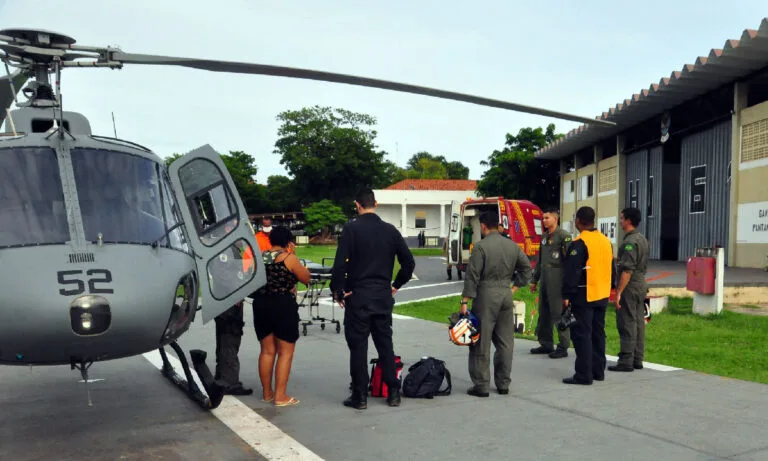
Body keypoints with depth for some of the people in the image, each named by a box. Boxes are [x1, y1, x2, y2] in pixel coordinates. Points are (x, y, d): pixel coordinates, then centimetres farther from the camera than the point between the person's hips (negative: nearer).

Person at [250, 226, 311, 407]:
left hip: (261, 306, 6)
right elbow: (306, 278, 1)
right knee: (285, 352, 1)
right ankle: (280, 395, 0)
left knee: (267, 351, 14)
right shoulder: (289, 258, -8)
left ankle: (267, 392, 21)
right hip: (284, 307, -6)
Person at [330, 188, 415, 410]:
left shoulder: (351, 229, -9)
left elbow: (339, 264, -16)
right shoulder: (390, 230, 5)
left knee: (358, 346, 4)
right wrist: (396, 285, 15)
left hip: (357, 297, -4)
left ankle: (360, 396, 9)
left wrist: (337, 290, -5)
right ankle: (393, 393, 17)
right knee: (385, 344, 13)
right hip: (383, 298, 4)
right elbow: (409, 262, 5)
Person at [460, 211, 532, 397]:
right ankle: (503, 384, 18)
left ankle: (481, 386, 4)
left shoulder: (481, 246, -11)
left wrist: (465, 301, -11)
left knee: (481, 343, 1)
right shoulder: (512, 245, 8)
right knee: (505, 342, 12)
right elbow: (527, 268, 13)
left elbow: (472, 276, -13)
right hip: (506, 295, 6)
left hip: (486, 297, -6)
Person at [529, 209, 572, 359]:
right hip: (544, 280, 8)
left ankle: (563, 347, 3)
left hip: (557, 280, -8)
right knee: (543, 314, 12)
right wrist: (534, 280, 22)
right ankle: (546, 344, 22)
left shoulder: (564, 236, -7)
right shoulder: (544, 236, 17)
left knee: (559, 314, -4)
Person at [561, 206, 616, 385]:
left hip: (584, 297, -8)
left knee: (581, 335, -3)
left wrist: (566, 296, -14)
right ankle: (598, 371, 22)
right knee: (598, 333, 15)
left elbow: (571, 272, -18)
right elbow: (611, 269, 18)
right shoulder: (606, 241, 11)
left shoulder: (579, 243, -15)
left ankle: (584, 375, -2)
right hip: (602, 296, 8)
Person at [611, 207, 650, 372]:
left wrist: (619, 292, -21)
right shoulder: (643, 239, 13)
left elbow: (627, 270, -23)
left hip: (629, 286, -10)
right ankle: (637, 360, 18)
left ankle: (626, 361, -2)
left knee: (627, 324, -5)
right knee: (638, 323, 12)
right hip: (641, 285, 10)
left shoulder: (630, 242, -18)